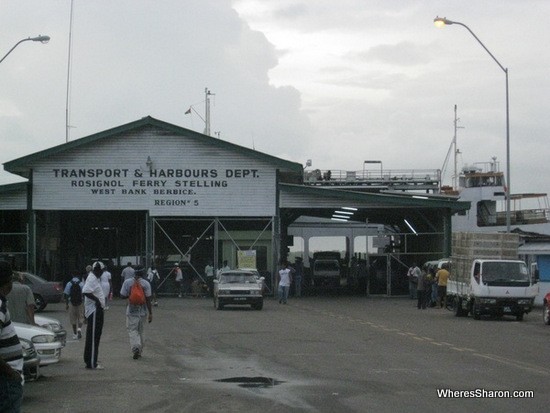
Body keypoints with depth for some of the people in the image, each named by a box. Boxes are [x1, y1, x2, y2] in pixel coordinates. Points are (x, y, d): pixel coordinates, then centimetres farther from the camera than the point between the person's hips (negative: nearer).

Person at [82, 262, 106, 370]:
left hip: (97, 311, 11)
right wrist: (96, 299, -24)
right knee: (93, 337, -8)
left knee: (94, 337, 15)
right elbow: (85, 291, -31)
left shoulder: (94, 279, 17)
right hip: (94, 311, -11)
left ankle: (89, 361, 22)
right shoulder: (92, 279, -16)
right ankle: (92, 363, -7)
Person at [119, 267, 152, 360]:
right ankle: (139, 352, 21)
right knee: (140, 331, 15)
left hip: (131, 310, -1)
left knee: (132, 330, 1)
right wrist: (150, 313, -4)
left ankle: (135, 347, -24)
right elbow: (148, 299, -7)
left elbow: (122, 296, -2)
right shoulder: (146, 283, -7)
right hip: (142, 310, 1)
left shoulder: (127, 282, -6)